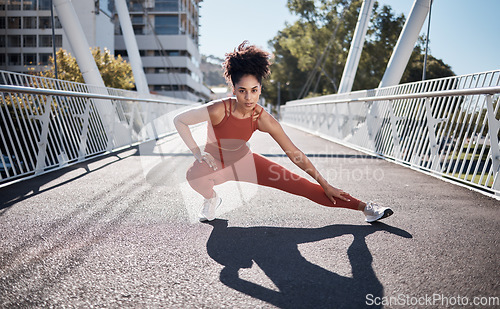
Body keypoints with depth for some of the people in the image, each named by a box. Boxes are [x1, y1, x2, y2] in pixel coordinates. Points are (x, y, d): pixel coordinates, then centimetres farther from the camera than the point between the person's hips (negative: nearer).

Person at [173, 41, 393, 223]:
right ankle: (211, 199, -1)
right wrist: (197, 152, -23)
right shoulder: (218, 110, -30)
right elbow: (179, 120, -16)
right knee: (194, 176, -39)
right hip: (214, 163, -1)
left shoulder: (263, 119, -23)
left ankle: (364, 207, 4)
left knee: (300, 185, -6)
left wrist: (325, 185, -10)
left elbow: (294, 153, -15)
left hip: (244, 162, 1)